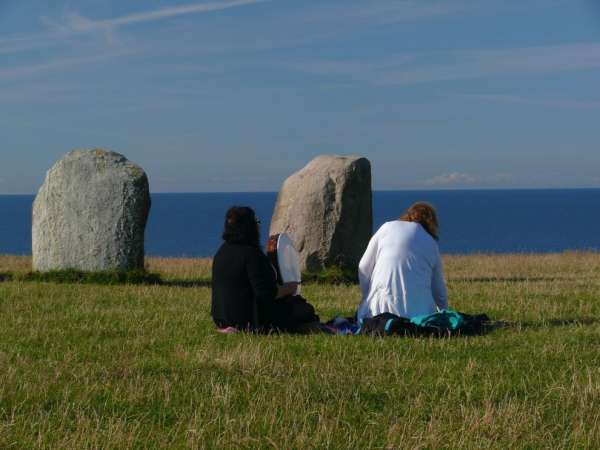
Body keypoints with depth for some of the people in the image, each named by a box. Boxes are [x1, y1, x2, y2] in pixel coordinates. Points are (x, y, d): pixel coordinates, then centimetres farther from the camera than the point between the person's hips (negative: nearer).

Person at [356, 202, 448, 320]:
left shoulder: (387, 227, 10)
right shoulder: (432, 244, 15)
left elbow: (364, 269, 8)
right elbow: (438, 288, 24)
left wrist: (369, 298, 22)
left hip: (382, 306, 0)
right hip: (418, 310, 1)